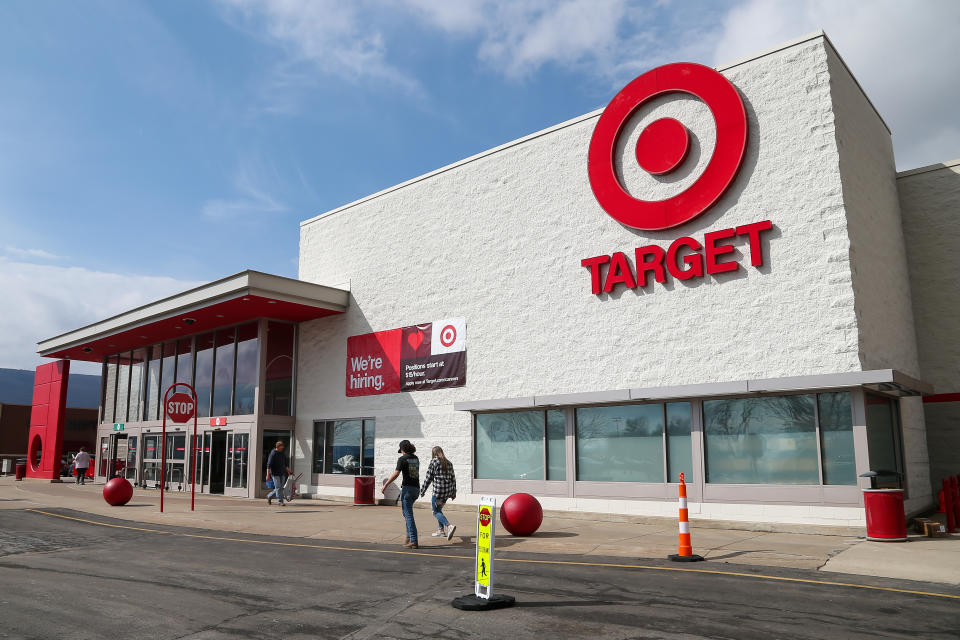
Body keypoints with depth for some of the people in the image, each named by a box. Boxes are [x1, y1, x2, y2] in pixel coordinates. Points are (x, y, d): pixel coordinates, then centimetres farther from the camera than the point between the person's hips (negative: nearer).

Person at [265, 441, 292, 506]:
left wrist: (288, 470, 10)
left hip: (282, 474, 7)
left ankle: (269, 496, 28)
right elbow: (269, 465, -15)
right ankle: (280, 501, -2)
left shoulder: (283, 454, 11)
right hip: (275, 473, -7)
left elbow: (286, 463, 21)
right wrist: (268, 475, -20)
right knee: (278, 487, -8)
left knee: (280, 488, 8)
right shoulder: (273, 454, -11)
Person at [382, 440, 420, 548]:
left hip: (407, 488, -7)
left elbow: (395, 474, -14)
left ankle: (413, 541, -8)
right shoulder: (416, 458, 12)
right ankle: (409, 537, 21)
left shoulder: (402, 459, -8)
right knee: (406, 511, 23)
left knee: (408, 515, -4)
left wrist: (385, 485, -8)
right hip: (416, 487, 7)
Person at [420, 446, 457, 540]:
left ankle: (449, 526, -21)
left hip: (438, 491, -7)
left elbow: (428, 478, -6)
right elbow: (453, 479, 13)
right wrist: (453, 493, 21)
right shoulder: (449, 463, 11)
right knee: (439, 509, 23)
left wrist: (422, 491, 2)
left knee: (436, 512, -1)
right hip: (448, 491, 7)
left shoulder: (433, 462, -6)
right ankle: (441, 529, 25)